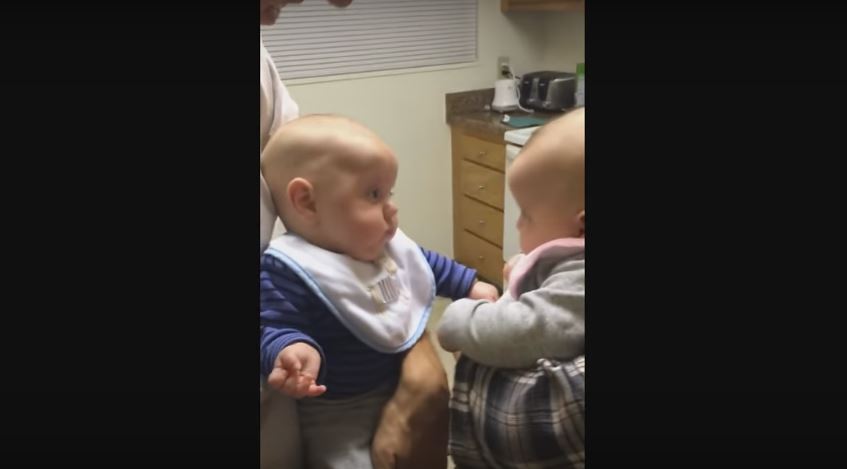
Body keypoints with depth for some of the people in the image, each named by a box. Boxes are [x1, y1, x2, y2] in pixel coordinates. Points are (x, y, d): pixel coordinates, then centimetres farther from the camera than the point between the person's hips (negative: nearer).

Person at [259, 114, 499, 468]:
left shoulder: (388, 244, -4)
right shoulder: (291, 270, -30)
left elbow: (427, 264, 14)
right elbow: (275, 327, -33)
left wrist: (469, 286, 17)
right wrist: (292, 349, -54)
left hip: (403, 387, 8)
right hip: (338, 414, -8)